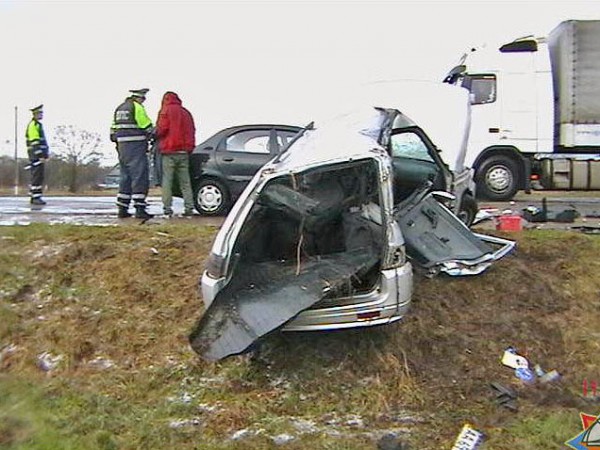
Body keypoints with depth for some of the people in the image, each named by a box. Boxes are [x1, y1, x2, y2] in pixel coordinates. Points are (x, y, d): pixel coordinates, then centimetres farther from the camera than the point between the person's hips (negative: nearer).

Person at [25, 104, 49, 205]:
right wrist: (41, 155, -23)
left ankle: (33, 197, 13)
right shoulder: (34, 124, -12)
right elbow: (35, 142, -19)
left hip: (35, 155, 11)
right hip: (37, 153, -11)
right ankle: (36, 198, -11)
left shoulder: (35, 124, 21)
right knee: (38, 176, -11)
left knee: (36, 176, 11)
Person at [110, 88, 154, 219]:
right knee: (140, 177, -8)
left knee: (126, 177, 12)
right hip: (136, 146, -8)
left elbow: (113, 130, 19)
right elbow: (148, 126, -7)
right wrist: (154, 135, 9)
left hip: (122, 146, 9)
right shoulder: (137, 107, -7)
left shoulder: (119, 108, 19)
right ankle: (140, 209, -12)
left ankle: (122, 209, 10)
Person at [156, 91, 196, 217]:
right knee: (185, 182, 6)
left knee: (167, 181, -2)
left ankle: (167, 208, -6)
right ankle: (189, 208, 2)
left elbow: (162, 129, -10)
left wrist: (157, 135, 9)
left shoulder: (166, 110, -1)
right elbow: (192, 131, 15)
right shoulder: (186, 112, 15)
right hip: (184, 151, 5)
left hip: (169, 151, -5)